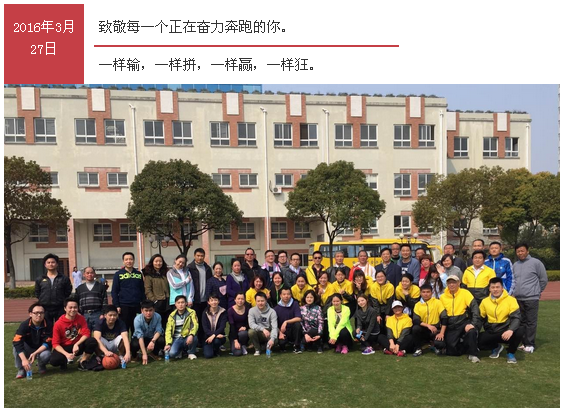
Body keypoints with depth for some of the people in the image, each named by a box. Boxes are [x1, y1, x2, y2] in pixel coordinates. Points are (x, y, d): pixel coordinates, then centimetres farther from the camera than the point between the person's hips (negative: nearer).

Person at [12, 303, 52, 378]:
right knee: (15, 345, -29)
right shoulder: (24, 325, -21)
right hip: (28, 349, 1)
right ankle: (21, 369, -13)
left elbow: (47, 343, -18)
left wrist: (35, 353, -33)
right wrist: (24, 359, -43)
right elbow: (17, 342, -32)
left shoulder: (48, 325, -18)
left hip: (41, 349, 0)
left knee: (46, 354, -35)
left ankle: (42, 366, 3)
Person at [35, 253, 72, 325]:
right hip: (45, 310, 1)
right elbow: (37, 295, 15)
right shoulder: (40, 280, 9)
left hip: (60, 309, -1)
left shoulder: (64, 279, 3)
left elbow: (68, 294, 5)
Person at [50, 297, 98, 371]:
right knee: (54, 361, -33)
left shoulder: (81, 319, -5)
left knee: (93, 341, -29)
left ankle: (82, 362, -5)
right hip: (64, 348, -1)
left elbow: (86, 334, -10)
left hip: (78, 345, 2)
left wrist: (77, 344, -28)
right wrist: (66, 354, -26)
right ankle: (65, 361, 6)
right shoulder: (58, 324, -12)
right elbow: (55, 344, -12)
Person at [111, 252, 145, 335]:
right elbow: (114, 291, 1)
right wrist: (116, 306, -6)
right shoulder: (118, 274, 3)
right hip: (123, 306, -2)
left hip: (137, 306, 2)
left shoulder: (139, 274, 10)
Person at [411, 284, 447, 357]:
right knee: (415, 328, -31)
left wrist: (441, 333, -19)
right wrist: (428, 325, -25)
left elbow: (444, 318, -9)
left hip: (435, 329, -2)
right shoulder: (417, 305, 2)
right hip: (424, 330, 2)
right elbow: (415, 321, -10)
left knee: (440, 344, -31)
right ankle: (418, 349, -8)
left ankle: (434, 344, 8)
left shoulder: (437, 302, -3)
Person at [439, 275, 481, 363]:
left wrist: (473, 323, -24)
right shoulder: (442, 297, 6)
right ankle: (465, 346, 22)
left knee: (471, 331, -37)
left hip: (464, 322, -3)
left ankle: (473, 354, -14)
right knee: (451, 351, -9)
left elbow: (475, 307, -13)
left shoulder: (465, 293, -4)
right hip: (451, 327, 3)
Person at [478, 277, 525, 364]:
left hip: (506, 331, -3)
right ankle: (496, 347, 12)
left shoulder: (511, 300, -6)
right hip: (491, 332, 3)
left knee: (520, 330, -34)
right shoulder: (485, 301, 5)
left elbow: (516, 317, -15)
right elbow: (480, 318, 11)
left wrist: (510, 330, -33)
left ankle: (511, 353, -5)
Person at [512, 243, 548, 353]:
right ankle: (524, 343, 20)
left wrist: (537, 291, 7)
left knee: (531, 322, -2)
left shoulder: (536, 262, -6)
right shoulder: (515, 265, 10)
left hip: (531, 298, -5)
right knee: (522, 322, 12)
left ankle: (530, 345, 4)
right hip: (518, 298, 5)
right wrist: (517, 291, 14)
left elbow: (544, 279, 1)